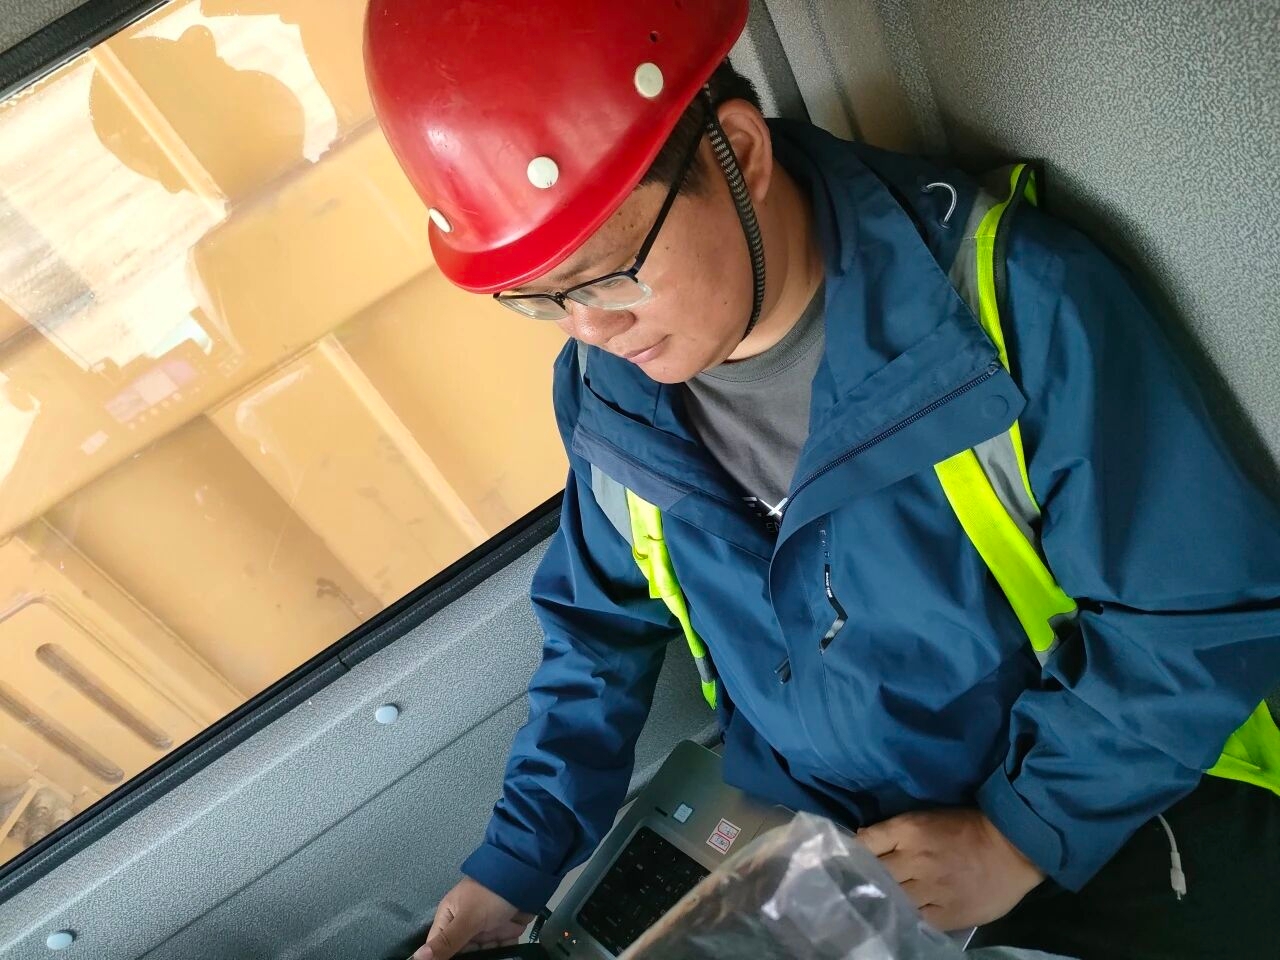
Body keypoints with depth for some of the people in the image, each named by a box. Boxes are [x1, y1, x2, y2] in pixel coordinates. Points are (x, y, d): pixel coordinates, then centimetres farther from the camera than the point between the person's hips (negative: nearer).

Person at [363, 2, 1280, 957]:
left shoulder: (1008, 294, -21)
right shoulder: (606, 391, -7)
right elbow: (603, 630, 9)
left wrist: (1020, 837, -16)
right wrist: (516, 865, 2)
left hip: (1117, 821, -2)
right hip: (822, 862, 3)